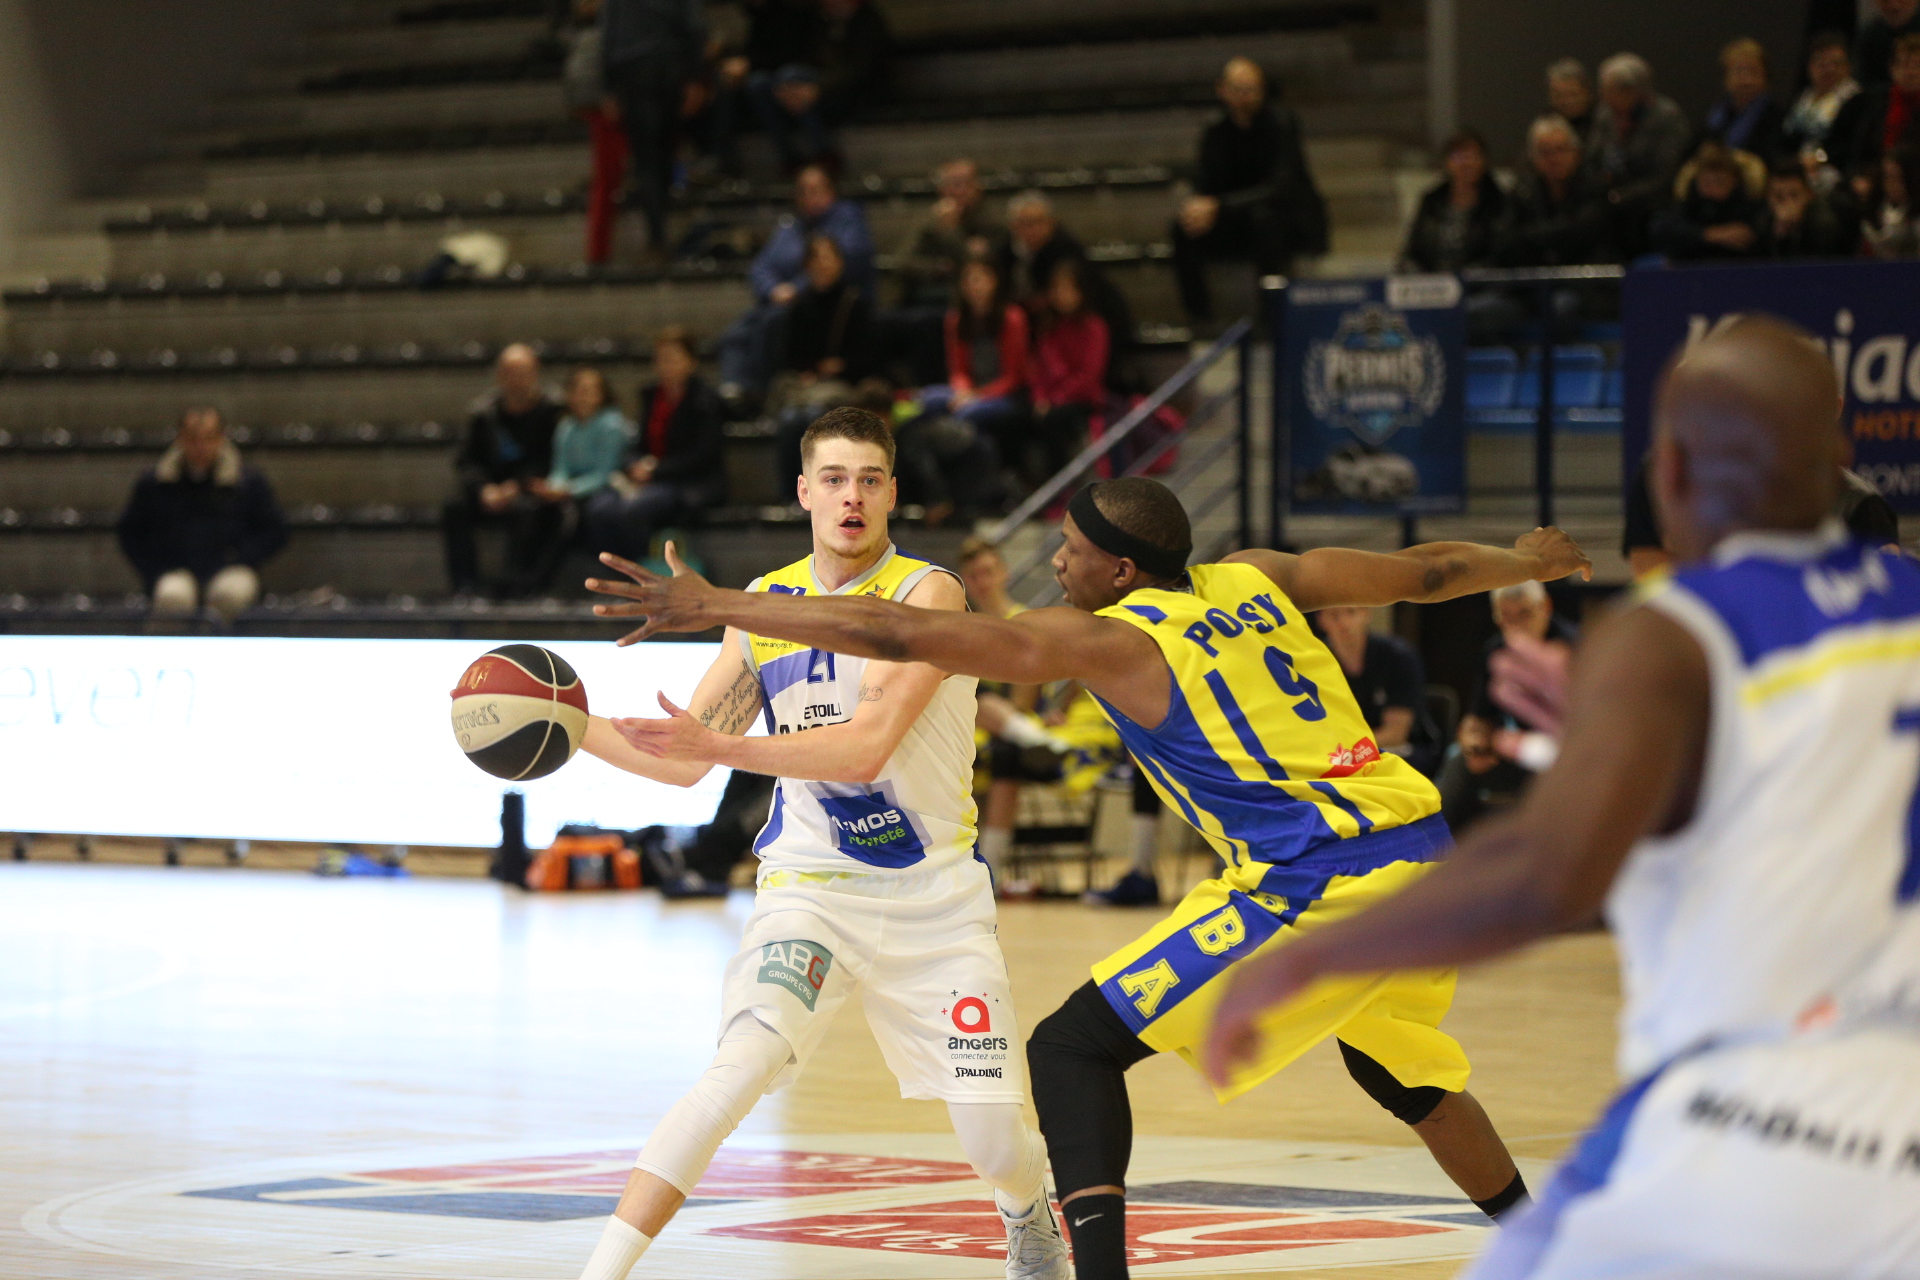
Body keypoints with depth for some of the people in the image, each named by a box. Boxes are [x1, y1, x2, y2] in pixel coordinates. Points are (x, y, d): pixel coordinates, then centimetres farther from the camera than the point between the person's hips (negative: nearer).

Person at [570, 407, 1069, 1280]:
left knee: (995, 1141, 2)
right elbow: (685, 760, 10)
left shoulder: (928, 595, -12)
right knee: (740, 1069, -25)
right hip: (809, 886, 1)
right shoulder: (765, 606, 3)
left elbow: (866, 748, -26)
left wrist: (719, 743, -35)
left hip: (934, 896, -1)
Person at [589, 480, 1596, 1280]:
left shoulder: (1108, 640, -5)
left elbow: (903, 635, -8)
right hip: (1423, 851, 8)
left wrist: (715, 607, -4)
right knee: (1397, 1064, 36)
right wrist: (1531, 563, 44)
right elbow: (1426, 571, 24)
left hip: (1316, 883, -8)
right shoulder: (1255, 579, 14)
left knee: (1071, 1051, -4)